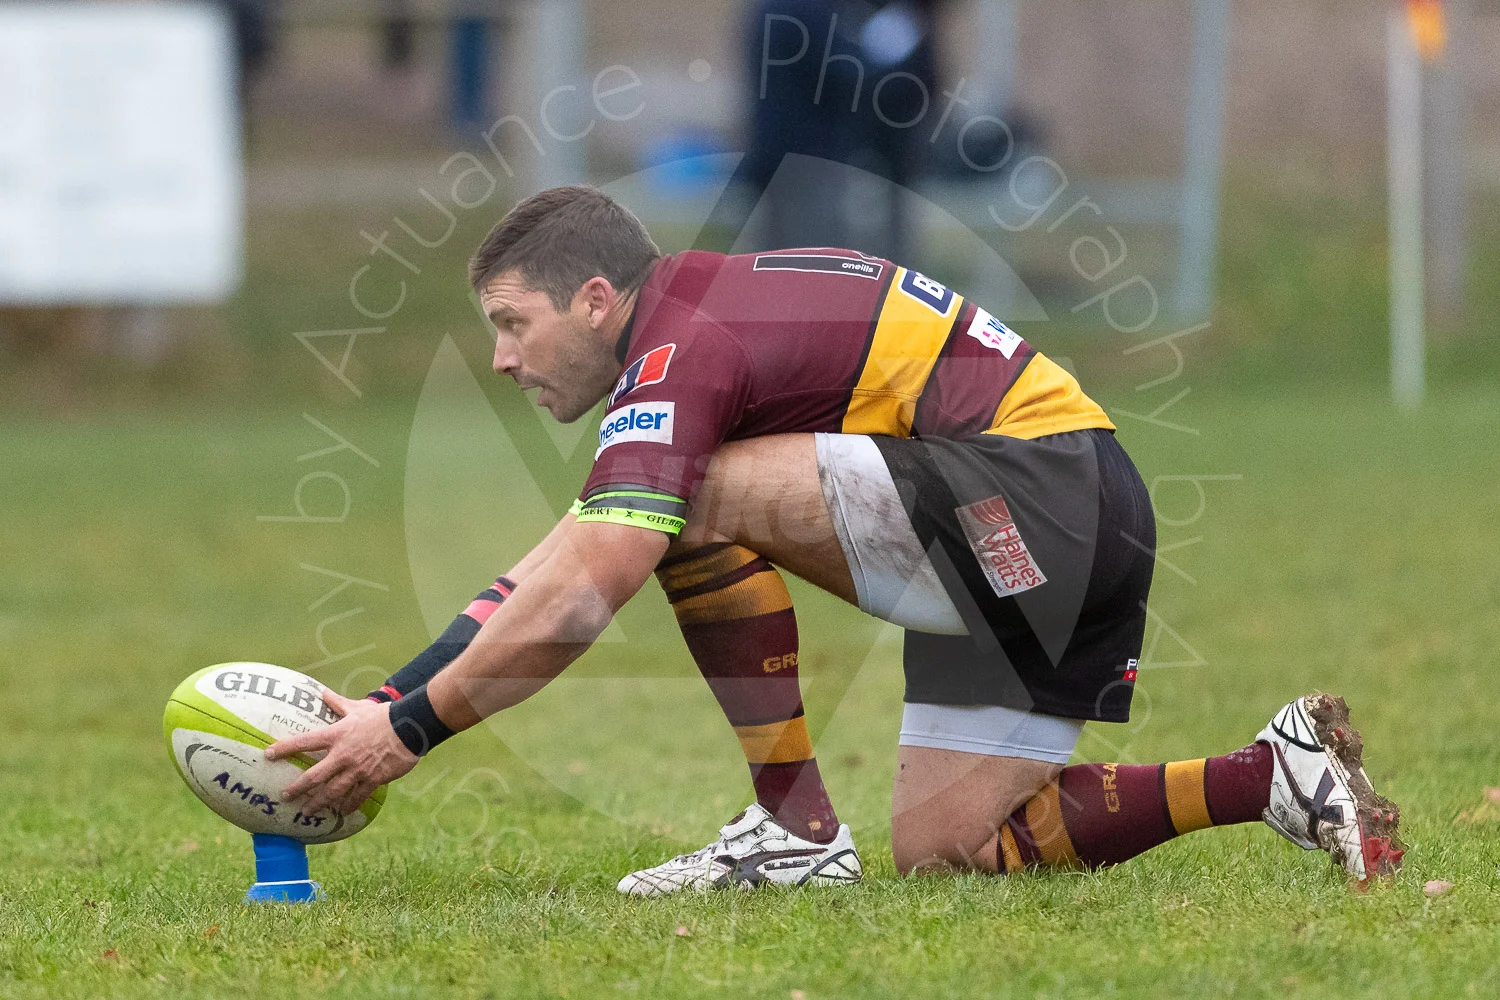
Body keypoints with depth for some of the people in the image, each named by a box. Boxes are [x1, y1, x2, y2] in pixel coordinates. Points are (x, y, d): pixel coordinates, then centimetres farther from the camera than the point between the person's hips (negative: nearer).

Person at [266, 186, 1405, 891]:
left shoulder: (683, 346, -12)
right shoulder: (702, 324, 19)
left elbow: (573, 608, -21)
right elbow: (558, 576, 22)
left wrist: (414, 727, -12)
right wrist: (391, 696, 15)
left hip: (1042, 489, -10)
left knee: (706, 499, -17)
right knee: (942, 850, 9)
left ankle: (798, 830, -10)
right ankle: (1274, 777, 8)